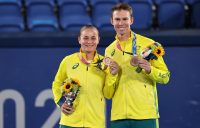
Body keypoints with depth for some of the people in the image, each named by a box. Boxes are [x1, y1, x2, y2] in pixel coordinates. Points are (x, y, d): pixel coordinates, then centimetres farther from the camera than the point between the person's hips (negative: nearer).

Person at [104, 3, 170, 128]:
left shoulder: (148, 44, 1)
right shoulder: (109, 50, 14)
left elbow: (165, 77, 1)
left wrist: (149, 69, -18)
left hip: (145, 114, -4)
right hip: (118, 115, 4)